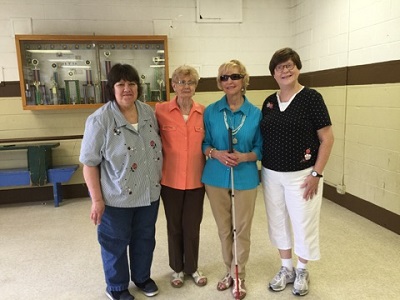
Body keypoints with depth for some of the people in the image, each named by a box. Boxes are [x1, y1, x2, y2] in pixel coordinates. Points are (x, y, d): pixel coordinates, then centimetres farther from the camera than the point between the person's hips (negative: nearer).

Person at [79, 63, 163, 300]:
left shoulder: (149, 112, -1)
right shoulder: (99, 120, -17)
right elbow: (90, 163, -15)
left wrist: (160, 177, 10)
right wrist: (97, 199, -15)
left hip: (149, 193, 5)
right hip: (116, 198, -5)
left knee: (145, 238, 21)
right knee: (115, 243, 15)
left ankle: (142, 277, 46)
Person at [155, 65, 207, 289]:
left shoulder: (204, 112, -1)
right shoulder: (161, 111, -7)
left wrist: (207, 171, 5)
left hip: (196, 179, 2)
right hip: (171, 179, -1)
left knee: (192, 225, 13)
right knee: (174, 225, 15)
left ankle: (192, 267, 36)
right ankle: (177, 268, 36)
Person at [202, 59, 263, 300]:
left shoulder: (255, 113, -4)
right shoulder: (211, 111, -1)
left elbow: (260, 149, 1)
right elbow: (204, 144, 3)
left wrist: (245, 156, -19)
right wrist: (216, 153, -17)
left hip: (245, 179, -1)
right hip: (216, 178, 2)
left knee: (242, 230, 9)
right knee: (224, 229, 15)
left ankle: (240, 277, 29)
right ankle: (229, 272, 36)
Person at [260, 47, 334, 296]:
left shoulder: (311, 98, -9)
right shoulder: (269, 102, 6)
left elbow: (327, 138, -10)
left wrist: (316, 174, -14)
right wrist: (261, 168, 6)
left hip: (301, 175, -5)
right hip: (271, 175, 5)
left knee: (303, 224, 9)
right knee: (278, 222, 15)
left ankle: (302, 271, 33)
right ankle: (286, 269, 36)